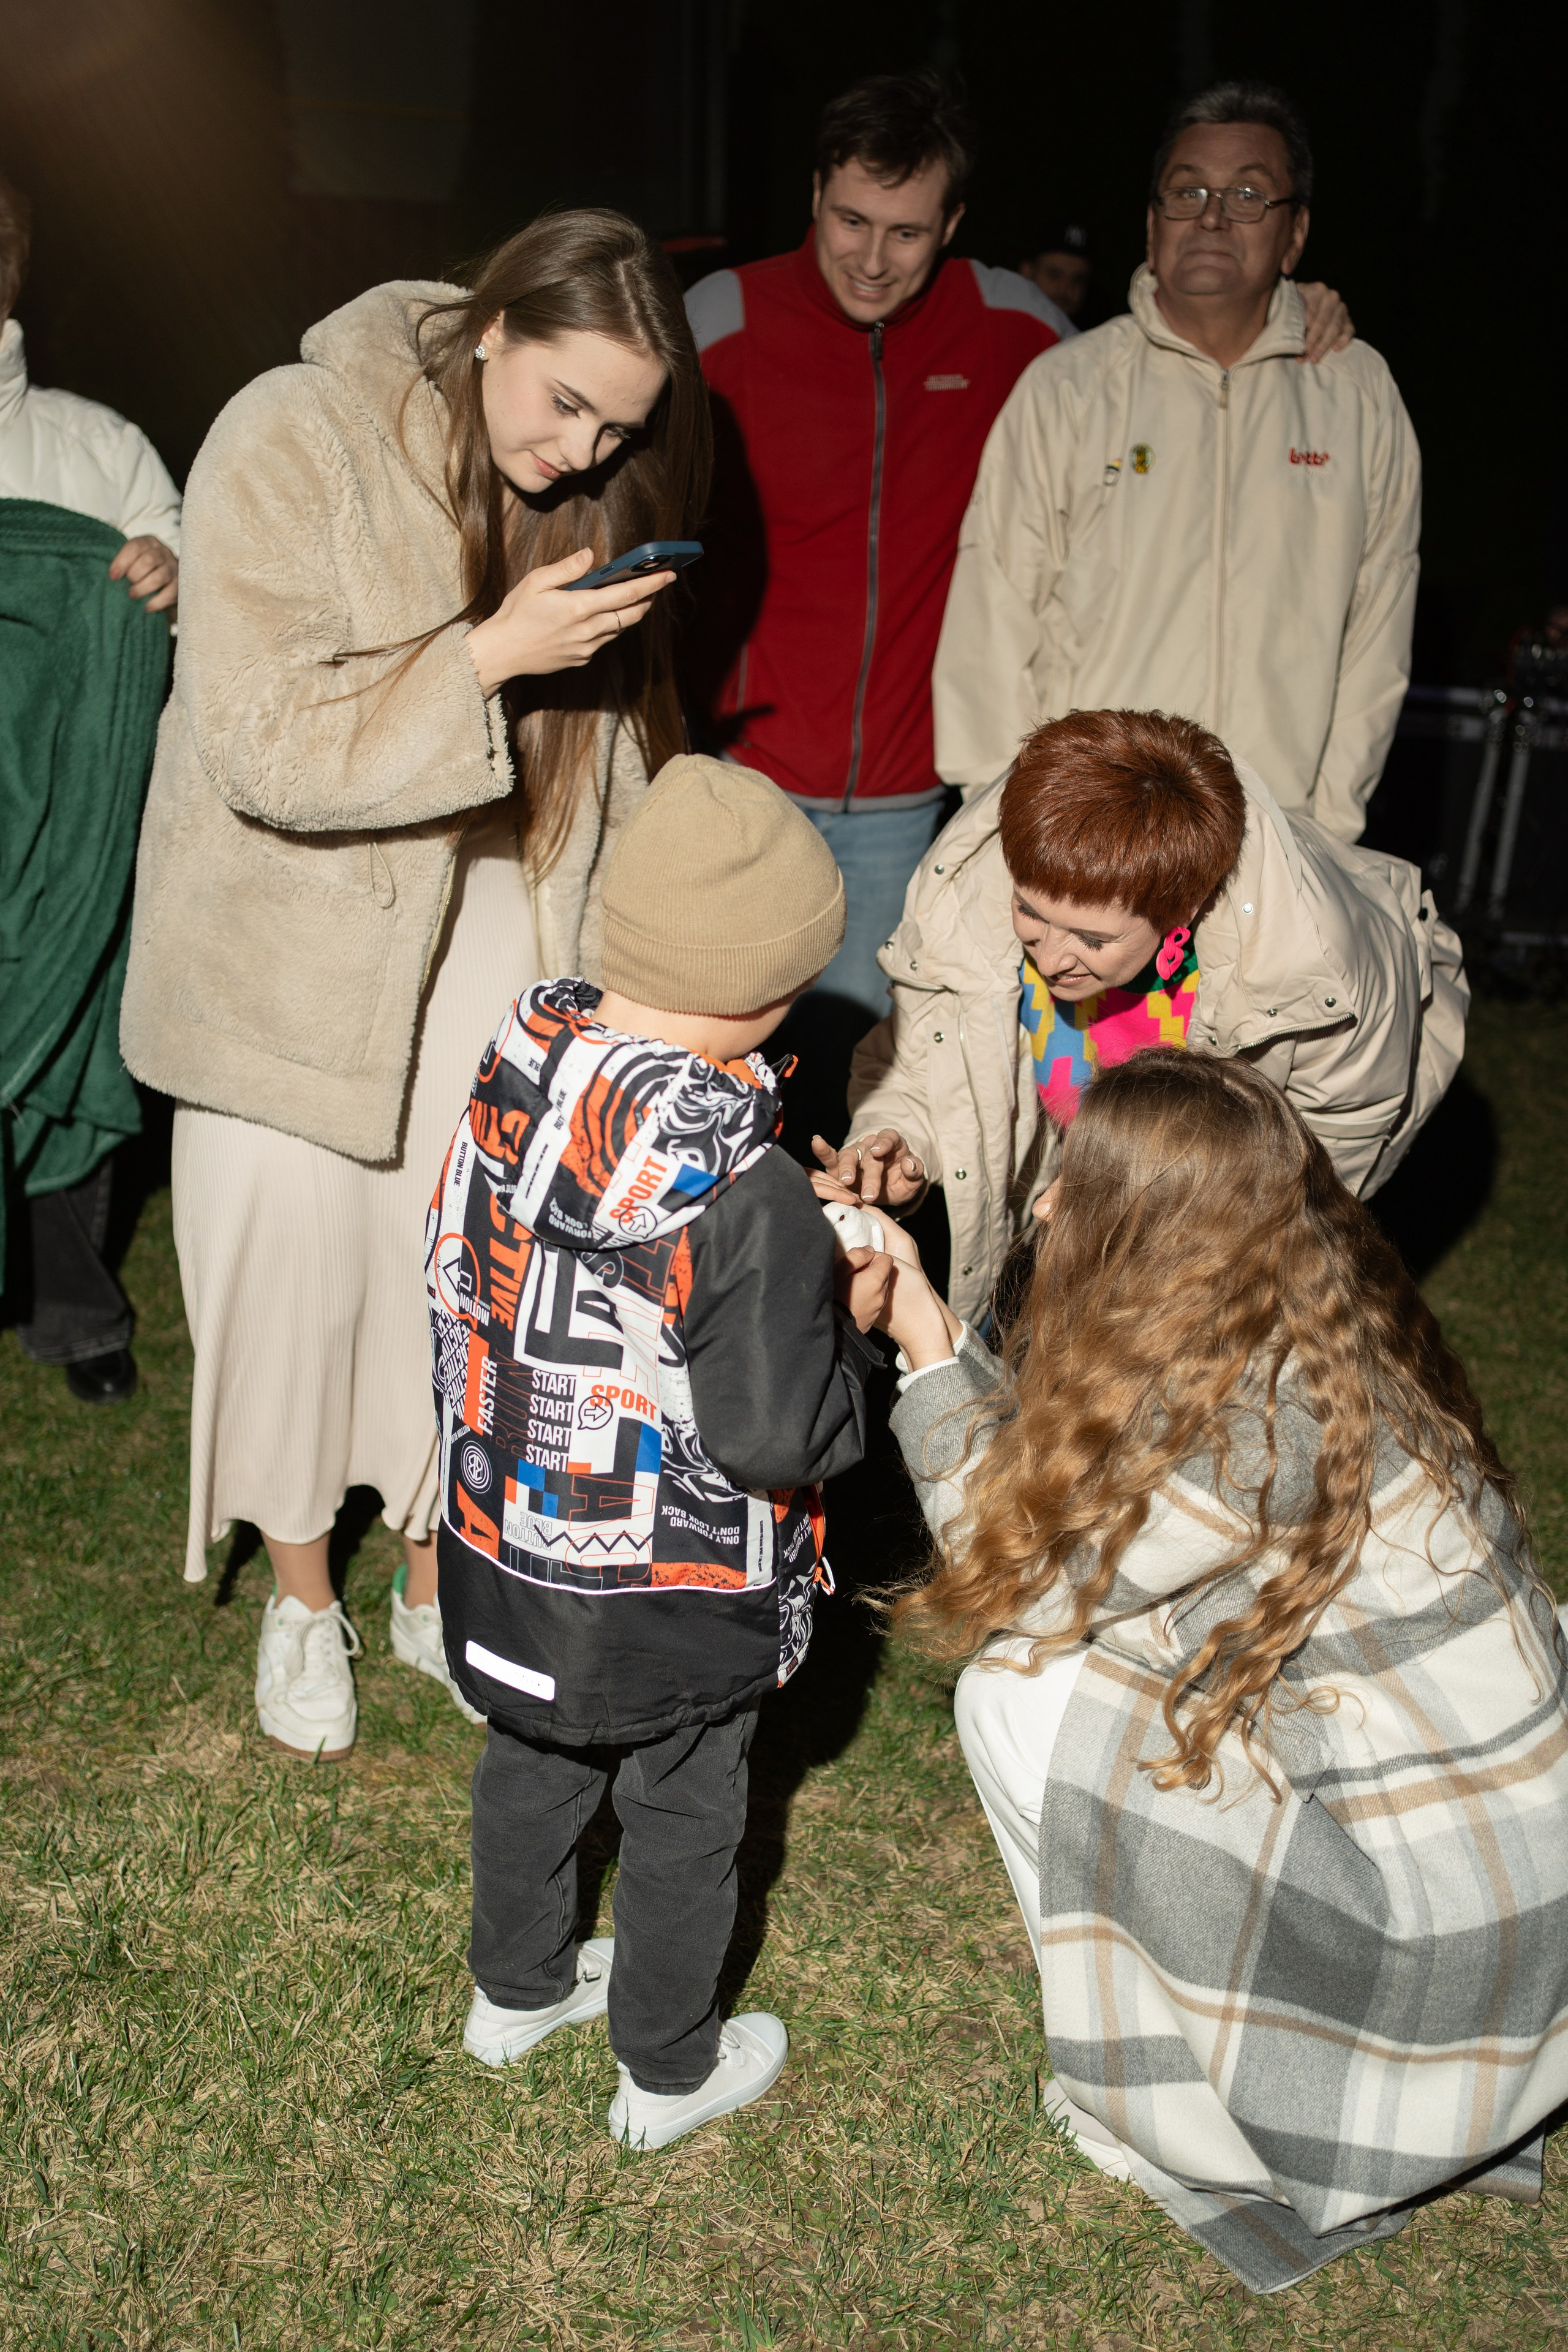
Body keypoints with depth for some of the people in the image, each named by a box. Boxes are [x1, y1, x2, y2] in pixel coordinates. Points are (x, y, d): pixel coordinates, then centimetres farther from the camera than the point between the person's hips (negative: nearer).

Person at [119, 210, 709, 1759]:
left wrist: (605, 945, 6)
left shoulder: (582, 487, -2)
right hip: (294, 924, -3)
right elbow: (258, 746, -25)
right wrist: (489, 655, -32)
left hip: (488, 918, 4)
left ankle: (435, 1579, 27)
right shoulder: (292, 442, -18)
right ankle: (300, 1598, 27)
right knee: (293, 1247, 4)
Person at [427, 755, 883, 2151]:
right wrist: (857, 1322, -8)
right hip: (675, 1607, -5)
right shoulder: (750, 1204, -32)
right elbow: (779, 1438, -27)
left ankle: (518, 1990, 54)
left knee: (532, 1764, 29)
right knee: (686, 1819, 20)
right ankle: (667, 2073, 43)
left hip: (510, 1547, 6)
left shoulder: (514, 1074, -13)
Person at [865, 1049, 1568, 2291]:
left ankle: (1169, 2090, 13)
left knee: (1018, 1692, -7)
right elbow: (1057, 1487, 7)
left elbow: (1015, 1577, -13)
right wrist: (952, 1344, 6)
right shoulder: (1316, 1334, 0)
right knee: (1095, 1641, 15)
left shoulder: (1252, 1417, -26)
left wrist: (933, 1357, -6)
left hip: (1439, 1940, -8)